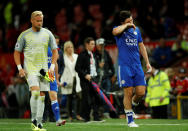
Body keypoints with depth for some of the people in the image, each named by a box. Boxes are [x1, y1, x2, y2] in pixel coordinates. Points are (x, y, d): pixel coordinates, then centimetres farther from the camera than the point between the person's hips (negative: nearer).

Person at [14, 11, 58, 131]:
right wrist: (20, 68, -5)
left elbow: (55, 51, 11)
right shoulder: (24, 35, 1)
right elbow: (17, 52, 7)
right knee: (35, 92, -20)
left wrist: (52, 67, -1)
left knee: (42, 96, 3)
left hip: (44, 69, 3)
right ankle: (34, 119, -10)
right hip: (30, 68, -3)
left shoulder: (47, 34, 7)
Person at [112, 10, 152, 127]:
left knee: (141, 92, -3)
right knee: (128, 93, -5)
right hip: (124, 66, -5)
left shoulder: (136, 30, 15)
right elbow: (115, 32, -28)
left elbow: (141, 46, 24)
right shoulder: (119, 29, -1)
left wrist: (147, 62, 21)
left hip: (137, 66, 5)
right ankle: (130, 120, 5)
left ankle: (133, 104, 28)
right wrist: (127, 25, -15)